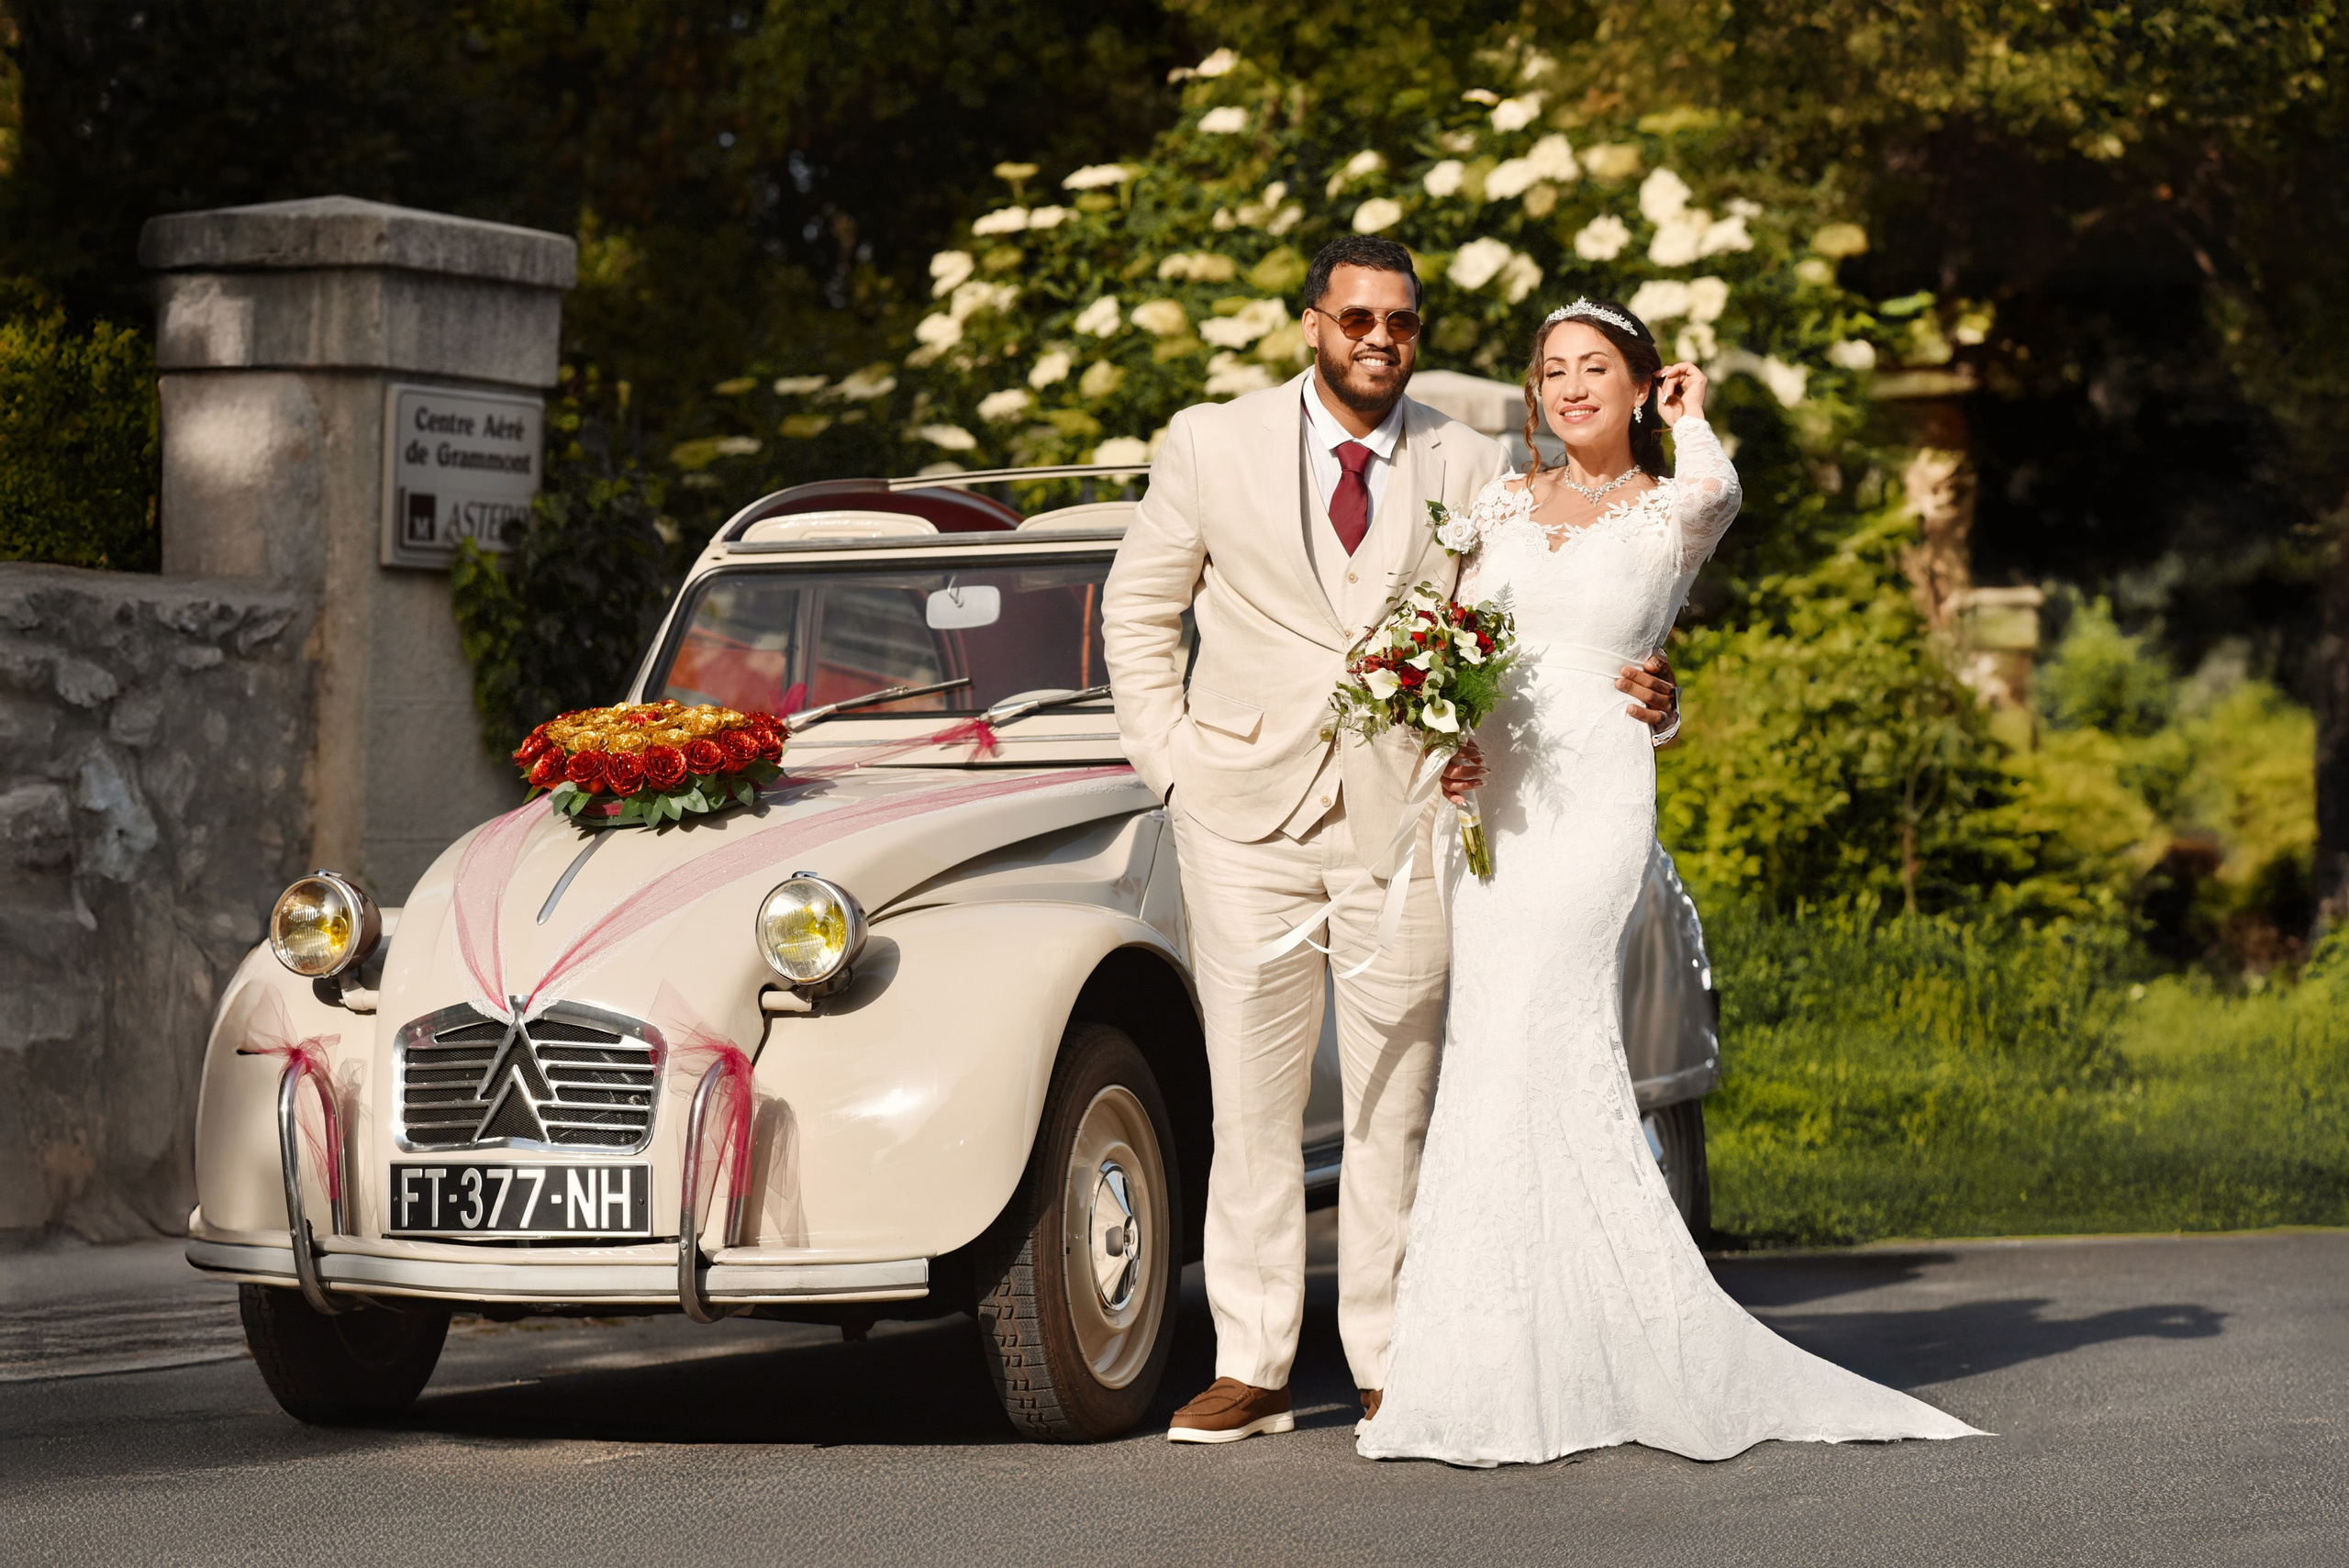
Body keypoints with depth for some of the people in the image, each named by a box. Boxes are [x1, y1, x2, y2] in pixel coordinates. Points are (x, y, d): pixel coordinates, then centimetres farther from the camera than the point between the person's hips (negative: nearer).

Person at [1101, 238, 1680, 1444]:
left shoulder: (1472, 470, 6)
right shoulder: (1210, 447, 5)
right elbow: (1139, 610, 11)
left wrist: (1634, 694, -10)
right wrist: (1169, 757, 2)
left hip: (1406, 817, 0)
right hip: (1249, 814, 0)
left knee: (1395, 1103, 4)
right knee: (1251, 1093, 3)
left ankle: (1392, 1367, 12)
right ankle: (1251, 1368, 10)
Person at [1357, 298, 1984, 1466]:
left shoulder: (1671, 513, 5)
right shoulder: (1504, 502, 18)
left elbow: (1713, 489, -19)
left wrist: (1688, 413, 1)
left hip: (1591, 792, -5)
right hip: (1488, 792, 5)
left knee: (1535, 1040, -15)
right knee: (1498, 1049, 0)